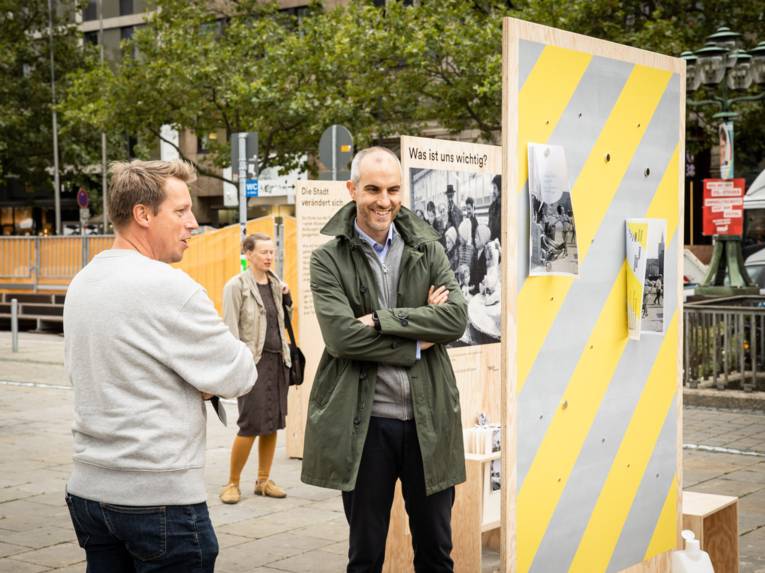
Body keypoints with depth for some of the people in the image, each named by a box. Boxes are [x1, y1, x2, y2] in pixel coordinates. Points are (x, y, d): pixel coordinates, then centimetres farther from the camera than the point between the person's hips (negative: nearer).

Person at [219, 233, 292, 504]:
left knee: (273, 423, 8)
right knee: (251, 424, -8)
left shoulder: (275, 283, 11)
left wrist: (286, 295, 6)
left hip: (278, 359, 6)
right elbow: (230, 327, -10)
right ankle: (232, 483, 6)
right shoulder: (237, 285, -6)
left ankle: (263, 481, 19)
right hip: (254, 360, -6)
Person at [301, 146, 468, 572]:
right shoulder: (329, 259, -2)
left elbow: (457, 318, -8)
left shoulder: (428, 249, 6)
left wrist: (383, 320, -15)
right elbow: (342, 336, -14)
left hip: (429, 421, 2)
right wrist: (417, 343, -11)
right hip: (365, 423, -2)